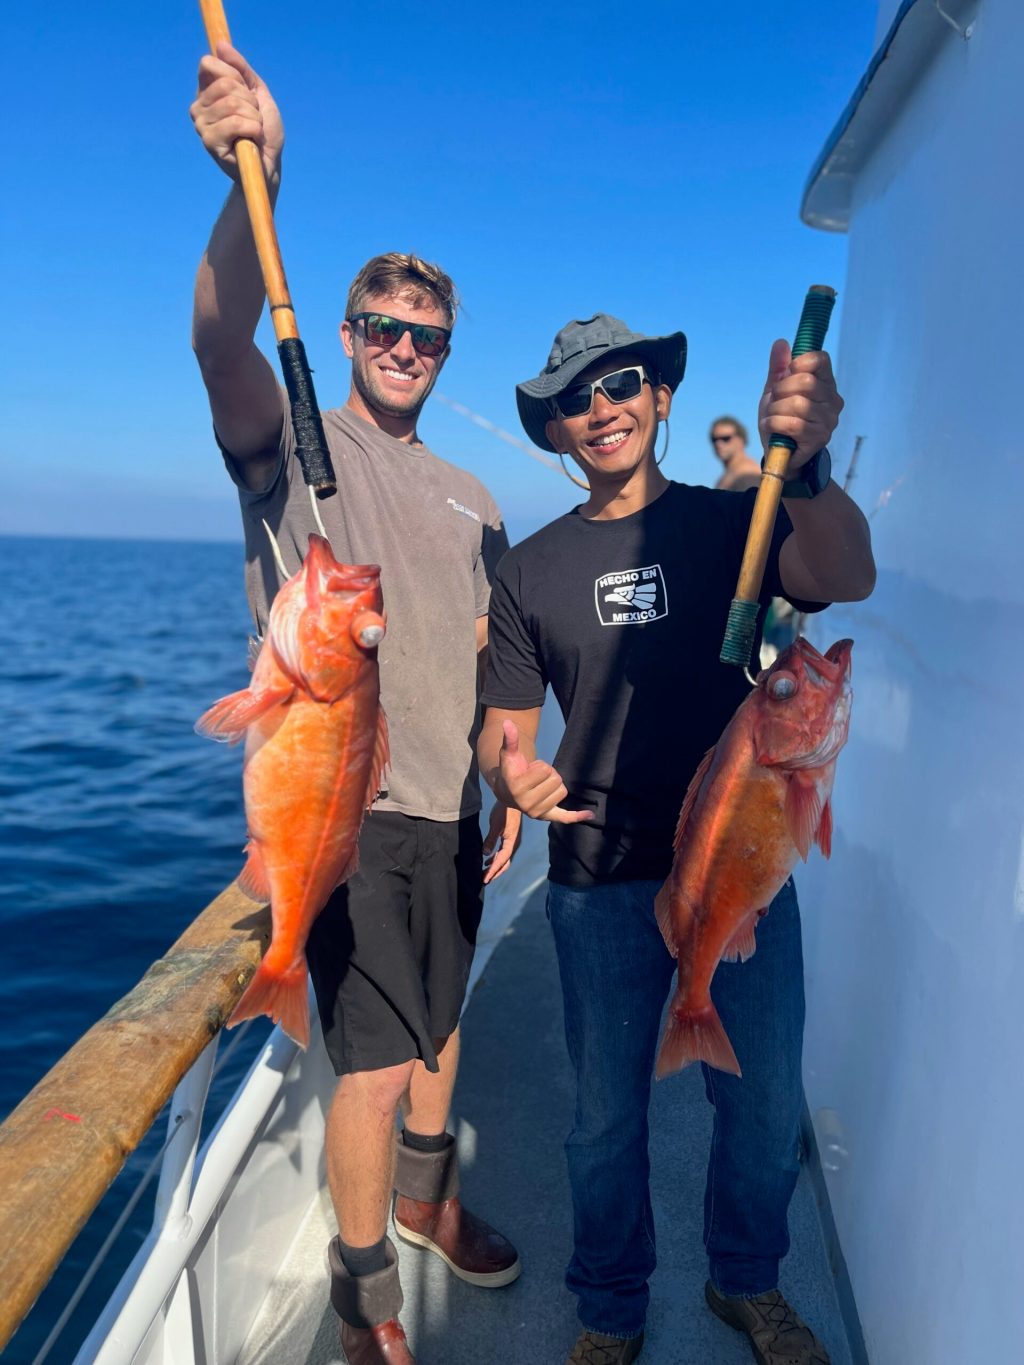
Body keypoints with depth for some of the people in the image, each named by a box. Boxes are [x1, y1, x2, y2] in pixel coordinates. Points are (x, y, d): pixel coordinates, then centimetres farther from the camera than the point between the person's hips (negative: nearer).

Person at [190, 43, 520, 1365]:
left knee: (439, 1020, 20)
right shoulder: (291, 439, -3)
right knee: (375, 1058, -2)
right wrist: (252, 182, -40)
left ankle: (427, 1193, 46)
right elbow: (220, 340, -25)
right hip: (344, 800, -5)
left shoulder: (470, 499, 14)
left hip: (448, 805, 6)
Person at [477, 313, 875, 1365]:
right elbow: (504, 727, 2)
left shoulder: (737, 522, -2)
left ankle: (747, 1281, 45)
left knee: (765, 1107, 15)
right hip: (601, 885, 0)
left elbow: (846, 578, -22)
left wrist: (802, 463, -41)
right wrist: (511, 774, -21)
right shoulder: (530, 570, 2)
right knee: (608, 1118, 14)